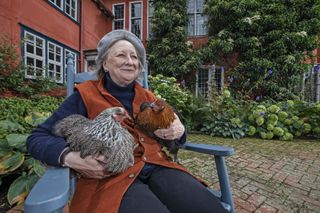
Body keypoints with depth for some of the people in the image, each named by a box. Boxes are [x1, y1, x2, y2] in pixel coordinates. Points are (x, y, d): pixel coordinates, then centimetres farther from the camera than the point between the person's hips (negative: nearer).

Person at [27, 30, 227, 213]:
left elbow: (173, 128, 19)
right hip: (111, 176, -3)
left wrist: (178, 130, -5)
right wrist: (71, 158, -19)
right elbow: (38, 138, 0)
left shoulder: (149, 97, 14)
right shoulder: (86, 94, 2)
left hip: (156, 167, 4)